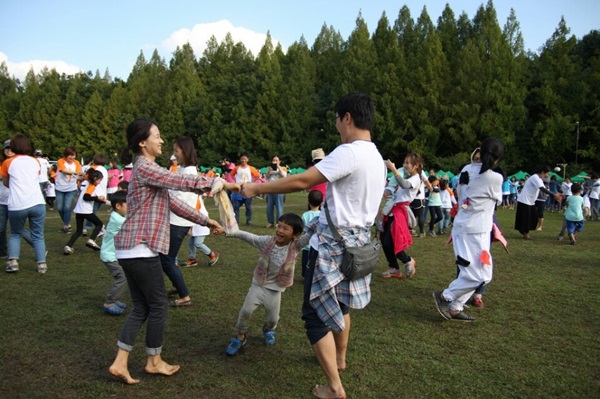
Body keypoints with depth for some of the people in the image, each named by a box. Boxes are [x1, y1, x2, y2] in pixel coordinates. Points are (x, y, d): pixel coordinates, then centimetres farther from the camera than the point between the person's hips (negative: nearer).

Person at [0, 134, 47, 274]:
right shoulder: (35, 161, 13)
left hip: (17, 206, -1)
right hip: (37, 203, 1)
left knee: (15, 234, 19)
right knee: (38, 235, 10)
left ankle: (13, 262, 8)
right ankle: (42, 264, 4)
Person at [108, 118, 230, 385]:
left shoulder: (147, 170, 19)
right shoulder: (144, 168, -12)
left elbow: (172, 202, 19)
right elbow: (182, 182, -17)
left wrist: (205, 221, 18)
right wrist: (220, 184, -8)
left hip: (130, 249, 10)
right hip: (140, 249, -10)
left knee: (141, 308, 13)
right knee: (158, 305, 4)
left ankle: (120, 363, 16)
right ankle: (154, 362, 20)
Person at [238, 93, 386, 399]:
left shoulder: (348, 152, -19)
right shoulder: (377, 159, 10)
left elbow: (302, 181, -22)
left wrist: (257, 188, -12)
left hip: (334, 242, -9)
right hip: (357, 241, 10)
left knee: (316, 313, 1)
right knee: (339, 304, 27)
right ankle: (339, 358, 46)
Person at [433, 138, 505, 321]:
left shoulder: (467, 170, 3)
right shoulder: (495, 178, -14)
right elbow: (497, 200, 6)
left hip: (461, 227, 8)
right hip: (476, 232, -8)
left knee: (468, 272, 14)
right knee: (480, 275, 0)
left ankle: (455, 308, 17)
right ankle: (445, 296, 6)